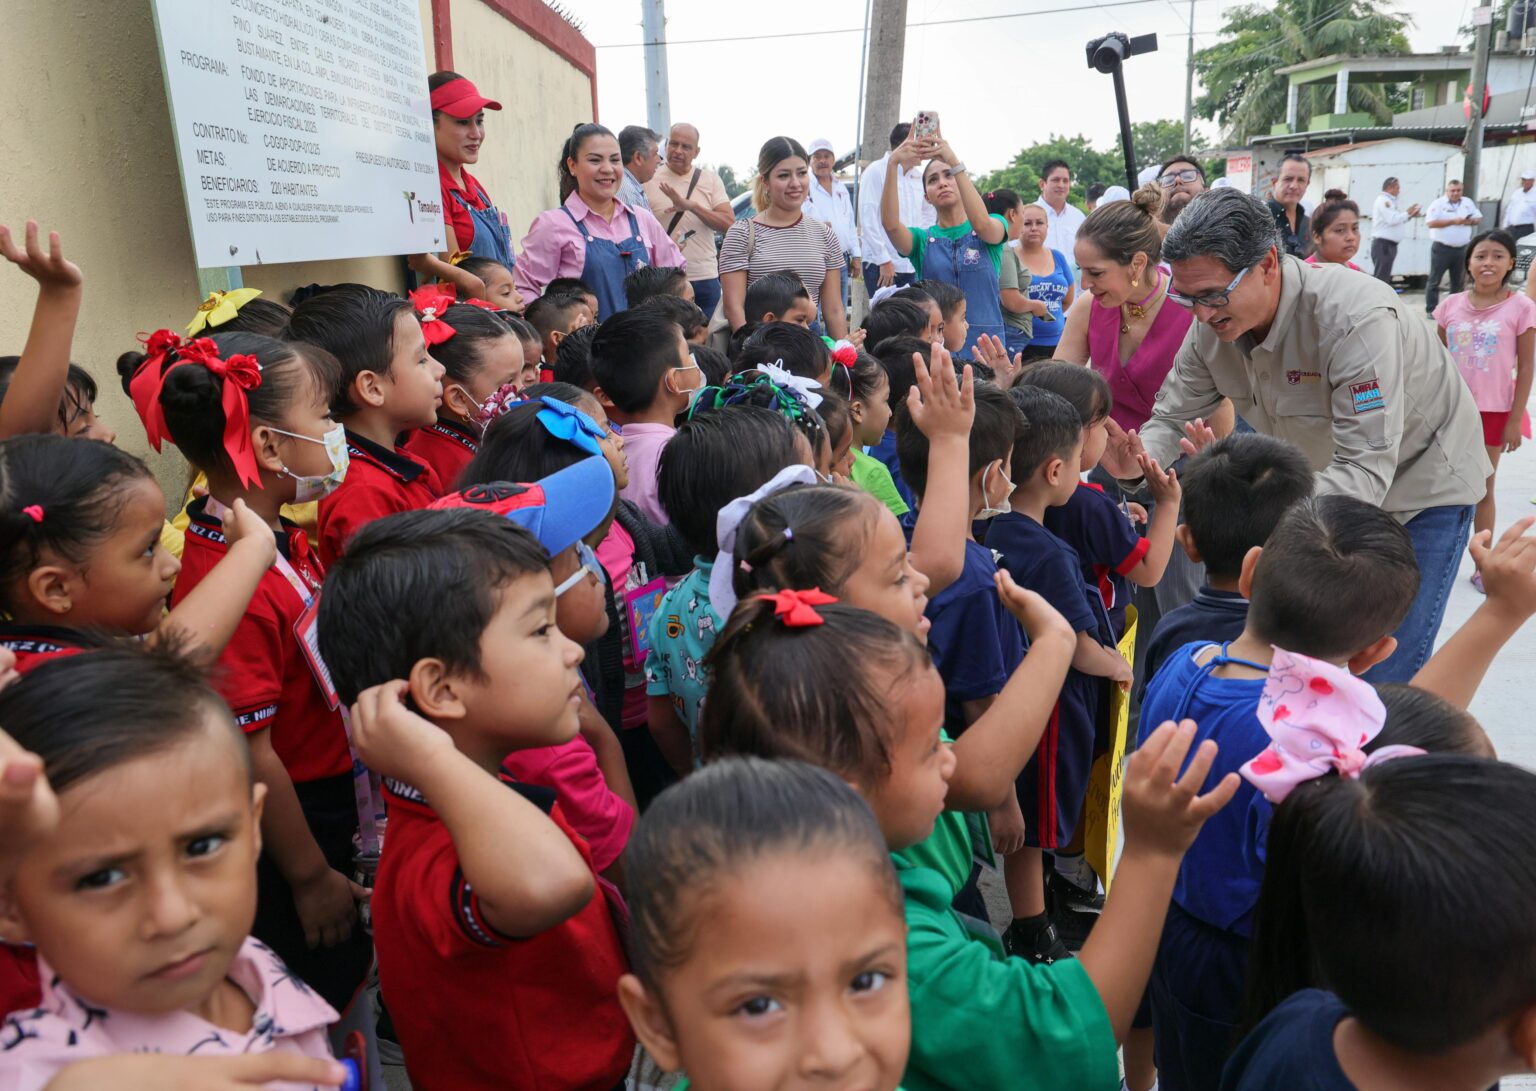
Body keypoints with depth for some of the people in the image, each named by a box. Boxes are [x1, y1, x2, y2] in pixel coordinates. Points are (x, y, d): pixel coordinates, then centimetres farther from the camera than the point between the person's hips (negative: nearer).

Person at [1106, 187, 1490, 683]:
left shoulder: (1356, 318, -36)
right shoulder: (1211, 325, -16)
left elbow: (1366, 472, -39)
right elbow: (1173, 417, -9)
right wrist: (1135, 462, -33)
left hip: (1421, 479, -5)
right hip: (1322, 479, 6)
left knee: (1386, 680, -3)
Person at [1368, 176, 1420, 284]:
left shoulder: (1389, 201, 21)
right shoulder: (1383, 200, -9)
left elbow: (1397, 220, 22)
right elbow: (1392, 219, -20)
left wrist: (1409, 215, 8)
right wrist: (1407, 213, -6)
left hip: (1389, 245, 10)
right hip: (1383, 244, -10)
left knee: (1384, 277, 12)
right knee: (1380, 277, -13)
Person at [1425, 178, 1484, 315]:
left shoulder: (1468, 203, 12)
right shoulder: (1438, 203, -5)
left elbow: (1479, 218, 18)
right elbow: (1430, 223, -17)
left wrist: (1471, 221, -6)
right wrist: (1452, 221, -20)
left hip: (1461, 249, 5)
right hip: (1442, 248, -5)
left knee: (1458, 281, 10)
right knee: (1434, 281, -4)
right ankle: (1431, 309, 1)